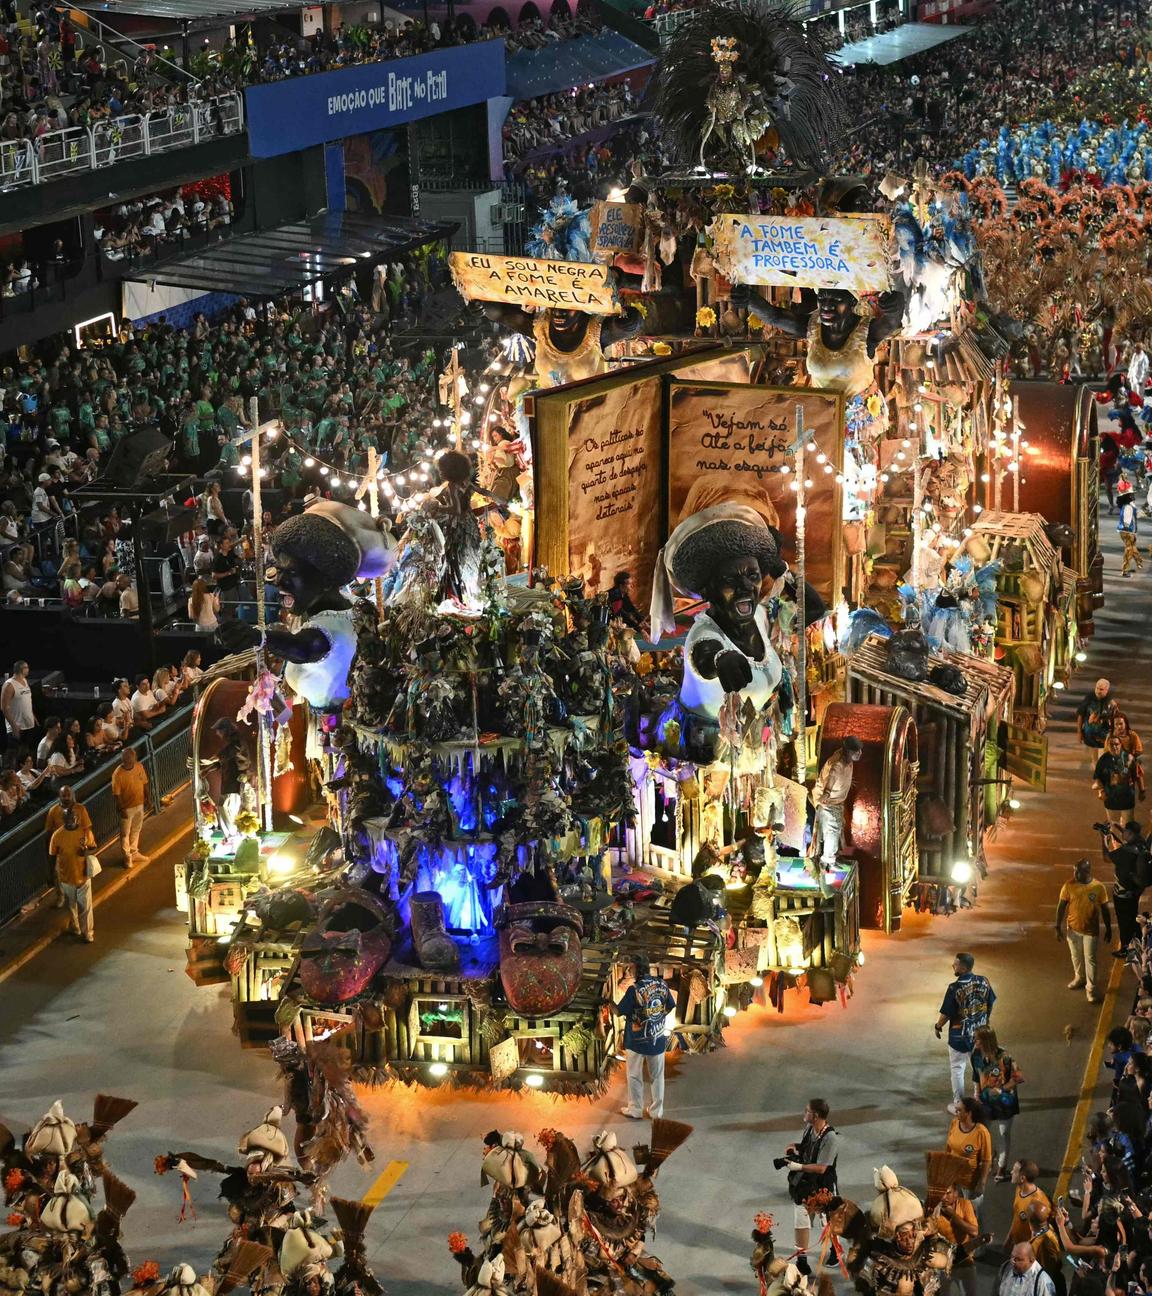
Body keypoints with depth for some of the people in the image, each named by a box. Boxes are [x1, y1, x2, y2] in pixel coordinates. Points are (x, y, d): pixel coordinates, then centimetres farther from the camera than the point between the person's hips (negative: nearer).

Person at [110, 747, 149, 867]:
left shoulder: (139, 766, -9)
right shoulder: (118, 774, -25)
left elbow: (145, 784, 5)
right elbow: (116, 794, -19)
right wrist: (121, 809, -18)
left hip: (139, 805, 6)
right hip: (127, 807, -6)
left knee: (136, 830, 22)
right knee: (125, 833, 10)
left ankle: (134, 853, 39)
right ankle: (127, 857, 25)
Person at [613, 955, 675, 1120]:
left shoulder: (634, 989, -20)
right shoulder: (662, 985, -5)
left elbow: (619, 1011, -14)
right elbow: (670, 1007, 7)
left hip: (637, 1040, -4)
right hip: (658, 1038, 4)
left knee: (635, 1076, 11)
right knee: (657, 1075, 14)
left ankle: (635, 1110, 18)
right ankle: (656, 1111, 21)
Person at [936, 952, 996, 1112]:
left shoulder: (955, 988, -24)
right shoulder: (984, 982, -8)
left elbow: (946, 1014, -17)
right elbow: (990, 1004, 5)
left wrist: (938, 1027, 2)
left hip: (960, 1034, -5)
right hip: (980, 1032, 5)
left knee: (957, 1069, 11)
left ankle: (958, 1105, 17)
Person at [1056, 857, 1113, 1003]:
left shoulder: (1098, 887, -14)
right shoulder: (1069, 886, -12)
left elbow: (1105, 909, -4)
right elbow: (1061, 907, -5)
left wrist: (1108, 929, 0)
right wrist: (1058, 927, -6)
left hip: (1091, 930, -2)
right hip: (1073, 928, 2)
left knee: (1090, 958, 1)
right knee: (1076, 956, 18)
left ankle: (1091, 988, 11)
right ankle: (1079, 978, 41)